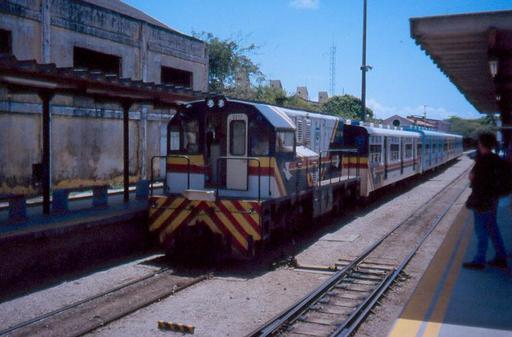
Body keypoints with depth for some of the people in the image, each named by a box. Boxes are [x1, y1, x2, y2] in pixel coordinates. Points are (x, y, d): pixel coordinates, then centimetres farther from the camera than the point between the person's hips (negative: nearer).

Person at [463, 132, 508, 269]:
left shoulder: (482, 160, -20)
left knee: (481, 231, 0)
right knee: (493, 228, 17)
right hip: (492, 198, 9)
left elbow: (471, 177, -14)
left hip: (482, 200, -8)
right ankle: (501, 258, 23)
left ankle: (479, 261, 9)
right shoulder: (496, 159, 6)